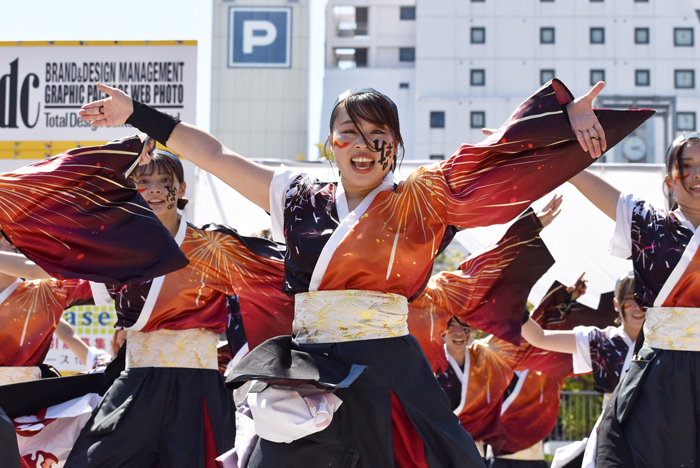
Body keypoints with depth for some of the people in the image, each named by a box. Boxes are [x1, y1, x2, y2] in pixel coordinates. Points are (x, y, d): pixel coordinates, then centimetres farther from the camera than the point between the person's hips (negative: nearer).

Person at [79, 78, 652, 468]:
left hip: (386, 372, -2)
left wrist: (566, 112, -14)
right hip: (306, 375, 3)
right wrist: (136, 114, 17)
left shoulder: (416, 201, 6)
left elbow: (494, 152, -3)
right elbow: (215, 154, 16)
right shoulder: (300, 198, 13)